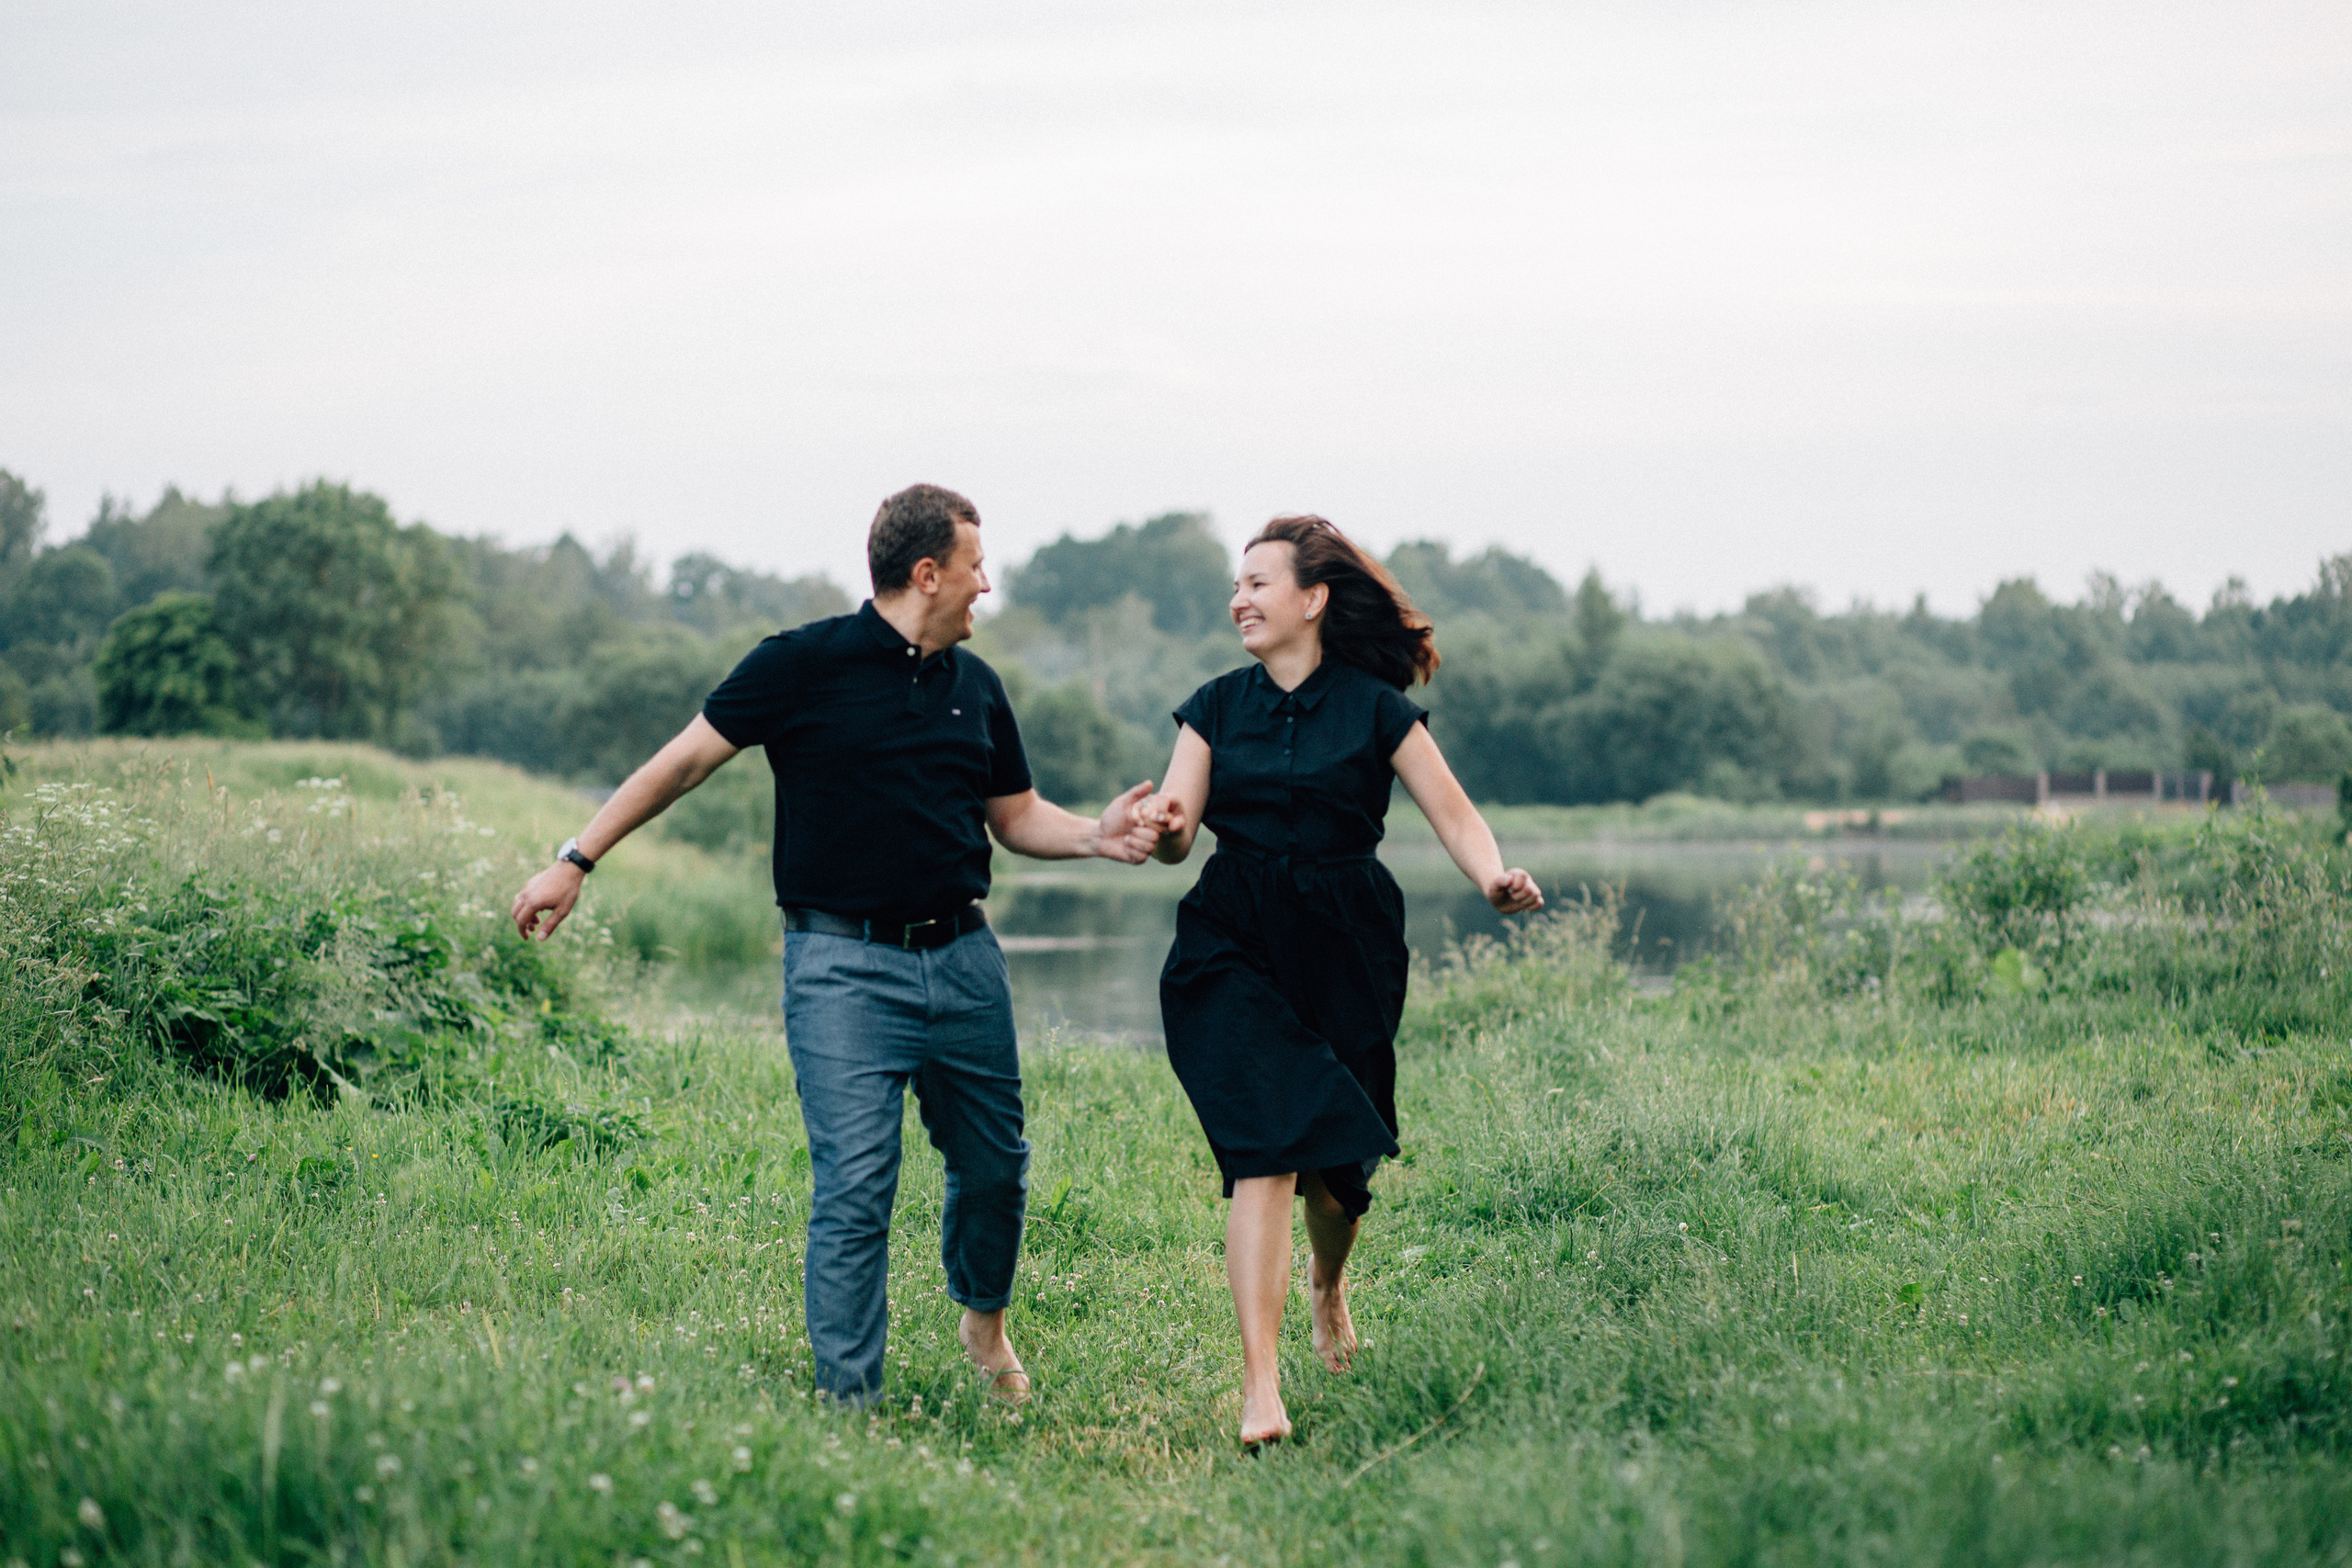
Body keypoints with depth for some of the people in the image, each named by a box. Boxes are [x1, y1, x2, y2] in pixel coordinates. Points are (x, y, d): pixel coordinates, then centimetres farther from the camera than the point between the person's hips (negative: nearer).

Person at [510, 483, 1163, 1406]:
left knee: (995, 1165, 13)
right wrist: (576, 862, -3)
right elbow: (683, 762, -1)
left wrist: (1097, 838, 0)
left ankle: (983, 1318, 41)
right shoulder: (805, 665, -5)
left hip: (962, 959, 5)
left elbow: (1015, 815, 21)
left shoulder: (975, 687, 12)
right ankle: (848, 1401, -2)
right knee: (854, 1188, -9)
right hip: (845, 966, -5)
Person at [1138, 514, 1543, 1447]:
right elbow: (1176, 833, 1)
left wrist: (1494, 879, -23)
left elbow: (1455, 815, -3)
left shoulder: (1375, 708, 0)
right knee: (1264, 1151, -14)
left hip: (1344, 951, 0)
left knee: (1337, 1157, 7)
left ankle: (1327, 1286, 44)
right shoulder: (1216, 707, 8)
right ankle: (1259, 1386, -17)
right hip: (1235, 949, 0)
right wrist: (1163, 828, -23)